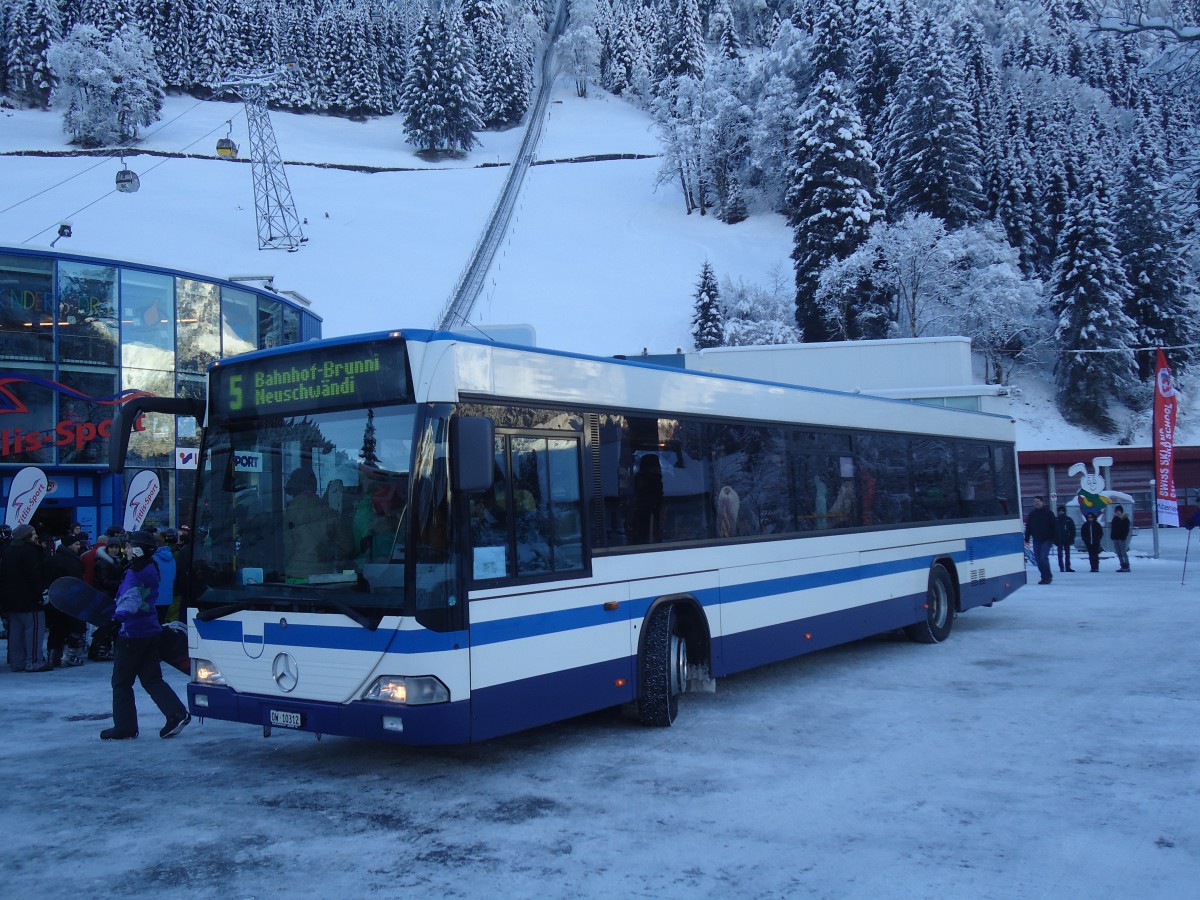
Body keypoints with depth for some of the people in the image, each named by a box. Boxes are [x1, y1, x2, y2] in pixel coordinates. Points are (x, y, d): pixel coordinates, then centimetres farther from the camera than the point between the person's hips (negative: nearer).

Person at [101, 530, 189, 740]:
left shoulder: (134, 574, -17)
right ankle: (177, 714, -1)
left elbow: (132, 598, -34)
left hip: (133, 633, -9)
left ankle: (124, 727, 10)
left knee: (121, 681, 4)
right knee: (151, 679, 11)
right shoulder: (151, 568, 11)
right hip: (151, 631, 9)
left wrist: (122, 613, -51)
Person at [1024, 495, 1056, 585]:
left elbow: (1054, 526, -1)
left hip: (1047, 540, -5)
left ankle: (1047, 576, -5)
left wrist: (1055, 537, -8)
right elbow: (1028, 527, 13)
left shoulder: (1048, 513, 0)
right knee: (1038, 559, 2)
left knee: (1043, 557, -16)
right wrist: (1027, 539, 8)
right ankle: (1045, 577, 13)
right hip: (1036, 540, 5)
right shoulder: (1032, 514, 11)